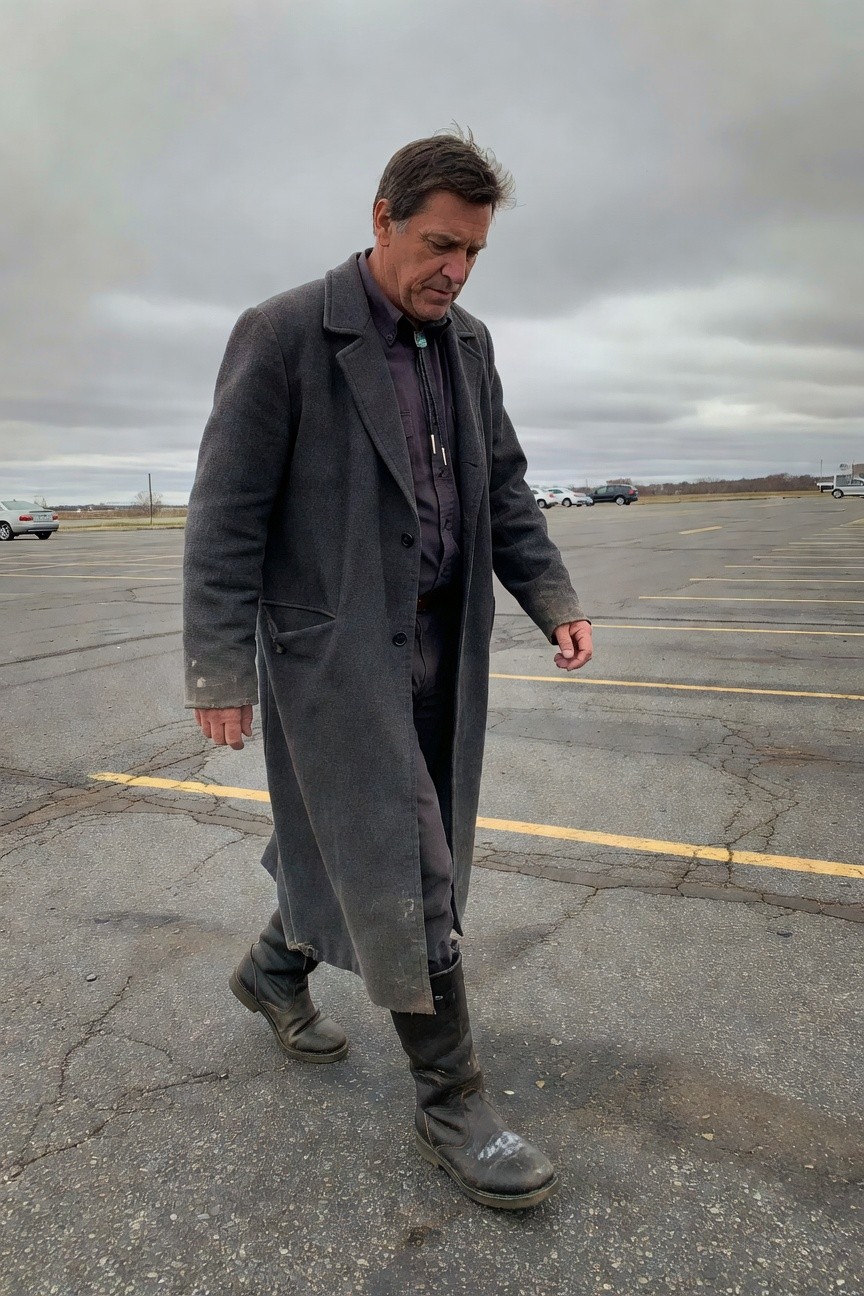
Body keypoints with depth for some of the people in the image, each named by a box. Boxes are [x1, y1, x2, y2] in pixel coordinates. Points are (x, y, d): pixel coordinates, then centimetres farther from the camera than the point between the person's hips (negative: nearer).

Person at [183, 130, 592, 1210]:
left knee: (348, 838, 17)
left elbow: (503, 486, 15)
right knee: (406, 869, -3)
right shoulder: (283, 335, -9)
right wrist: (220, 669, -13)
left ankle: (275, 973, 45)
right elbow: (226, 514, -10)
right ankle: (450, 1103, 14)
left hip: (439, 644, 7)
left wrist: (552, 598, 4)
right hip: (334, 650, -6)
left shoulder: (468, 344, 11)